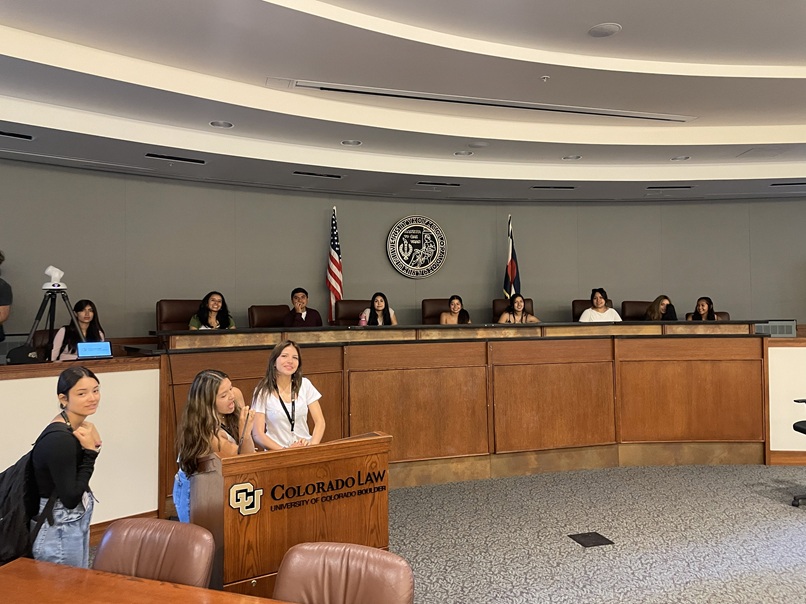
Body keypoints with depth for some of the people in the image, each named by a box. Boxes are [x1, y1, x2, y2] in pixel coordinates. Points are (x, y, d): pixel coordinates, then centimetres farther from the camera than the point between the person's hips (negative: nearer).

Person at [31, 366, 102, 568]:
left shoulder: (75, 429, 0)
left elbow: (77, 483, 6)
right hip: (60, 533, -9)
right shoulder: (59, 439, -26)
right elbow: (70, 498, -24)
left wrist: (92, 447, -8)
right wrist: (90, 451, -22)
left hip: (77, 523, 9)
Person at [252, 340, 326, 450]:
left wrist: (313, 444, -13)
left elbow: (320, 422, 5)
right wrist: (284, 450, -20)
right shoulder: (263, 391, -3)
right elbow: (257, 434, -7)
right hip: (277, 453, -2)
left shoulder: (305, 385, 6)